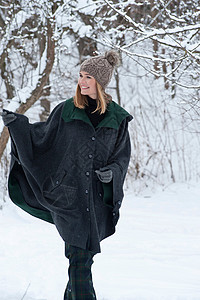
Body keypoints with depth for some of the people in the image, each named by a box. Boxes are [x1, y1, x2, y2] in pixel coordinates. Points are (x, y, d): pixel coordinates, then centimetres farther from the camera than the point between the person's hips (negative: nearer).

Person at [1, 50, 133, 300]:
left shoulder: (117, 118, 5)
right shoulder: (66, 111, 2)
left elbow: (122, 155, 11)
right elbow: (42, 139, 5)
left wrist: (113, 172, -8)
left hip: (96, 197, 2)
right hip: (68, 194, -2)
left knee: (84, 255, 7)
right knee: (80, 256, -9)